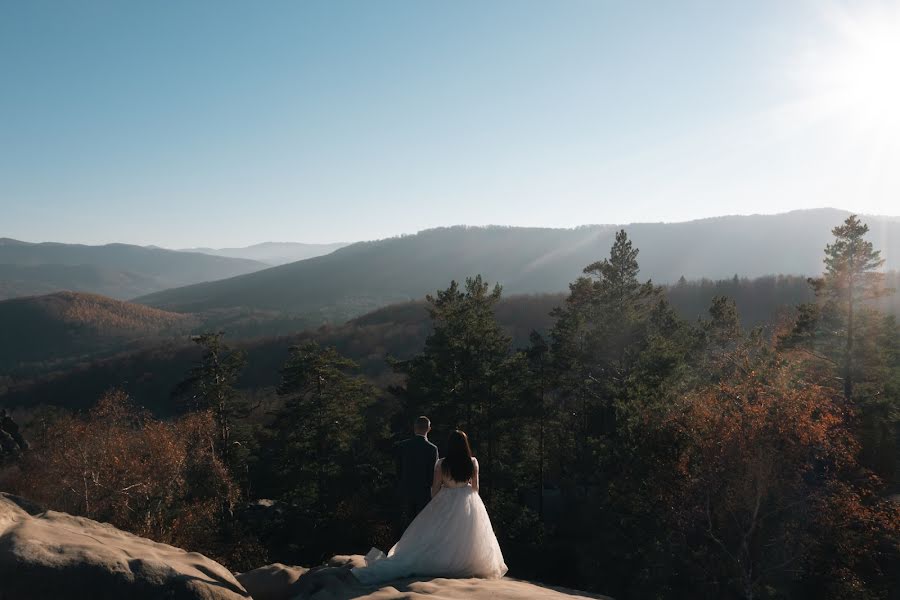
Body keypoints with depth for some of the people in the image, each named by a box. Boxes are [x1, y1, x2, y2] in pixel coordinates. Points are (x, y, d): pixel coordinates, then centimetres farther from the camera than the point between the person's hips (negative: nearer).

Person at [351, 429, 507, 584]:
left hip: (446, 503, 0)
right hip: (469, 505, 0)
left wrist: (435, 504, 15)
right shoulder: (473, 462, -8)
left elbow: (435, 488, -4)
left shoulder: (441, 464, -12)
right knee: (466, 538, 15)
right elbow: (475, 487, 2)